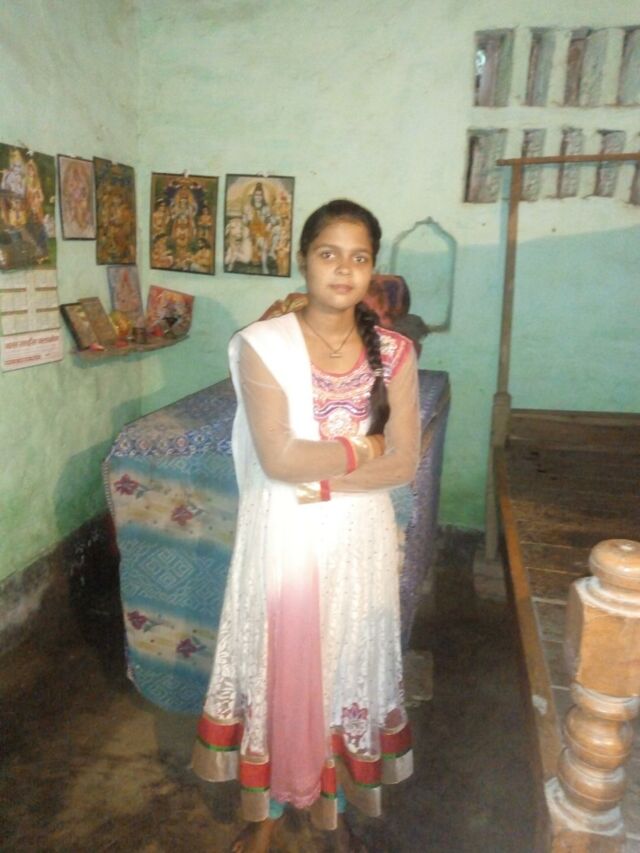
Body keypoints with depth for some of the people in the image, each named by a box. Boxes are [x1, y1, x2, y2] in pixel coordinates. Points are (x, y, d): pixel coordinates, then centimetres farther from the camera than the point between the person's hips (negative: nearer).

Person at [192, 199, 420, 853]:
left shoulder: (394, 352, -4)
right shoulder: (263, 345, -11)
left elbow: (405, 464, -7)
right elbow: (278, 458, -20)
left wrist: (324, 479, -19)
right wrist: (363, 447, -11)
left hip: (360, 541, 3)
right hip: (283, 538, -2)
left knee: (348, 667, 17)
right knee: (279, 666, 13)